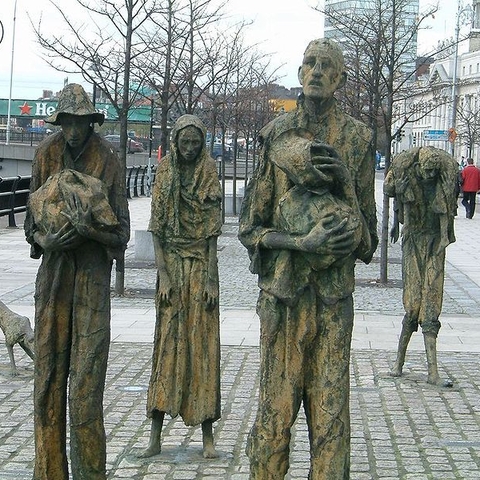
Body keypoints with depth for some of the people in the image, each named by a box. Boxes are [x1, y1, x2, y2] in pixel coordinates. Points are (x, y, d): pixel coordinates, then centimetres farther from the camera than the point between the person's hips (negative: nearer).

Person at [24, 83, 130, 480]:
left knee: (86, 376, -6)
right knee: (48, 369, 4)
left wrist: (90, 226, -20)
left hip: (94, 272, -3)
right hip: (54, 269, 3)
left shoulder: (108, 161, -3)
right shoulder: (47, 154, 6)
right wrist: (48, 235, -9)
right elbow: (33, 218, 11)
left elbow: (121, 231, -1)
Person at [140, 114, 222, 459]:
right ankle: (156, 437, 3)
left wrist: (211, 279, -7)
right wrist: (163, 274, -8)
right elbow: (157, 228, 1)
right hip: (172, 265, 0)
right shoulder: (165, 173, 2)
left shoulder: (209, 175, 1)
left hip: (201, 266, 0)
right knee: (167, 344, 0)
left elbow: (213, 232, -1)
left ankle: (208, 434, 6)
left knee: (203, 344, 0)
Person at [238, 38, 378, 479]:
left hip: (334, 294, 0)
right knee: (275, 408, 2)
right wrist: (304, 242, -14)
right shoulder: (276, 135, 4)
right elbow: (251, 228, 3)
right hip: (282, 293, 0)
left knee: (331, 409, 2)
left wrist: (342, 180, -10)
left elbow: (365, 235, 8)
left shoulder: (357, 139, 6)